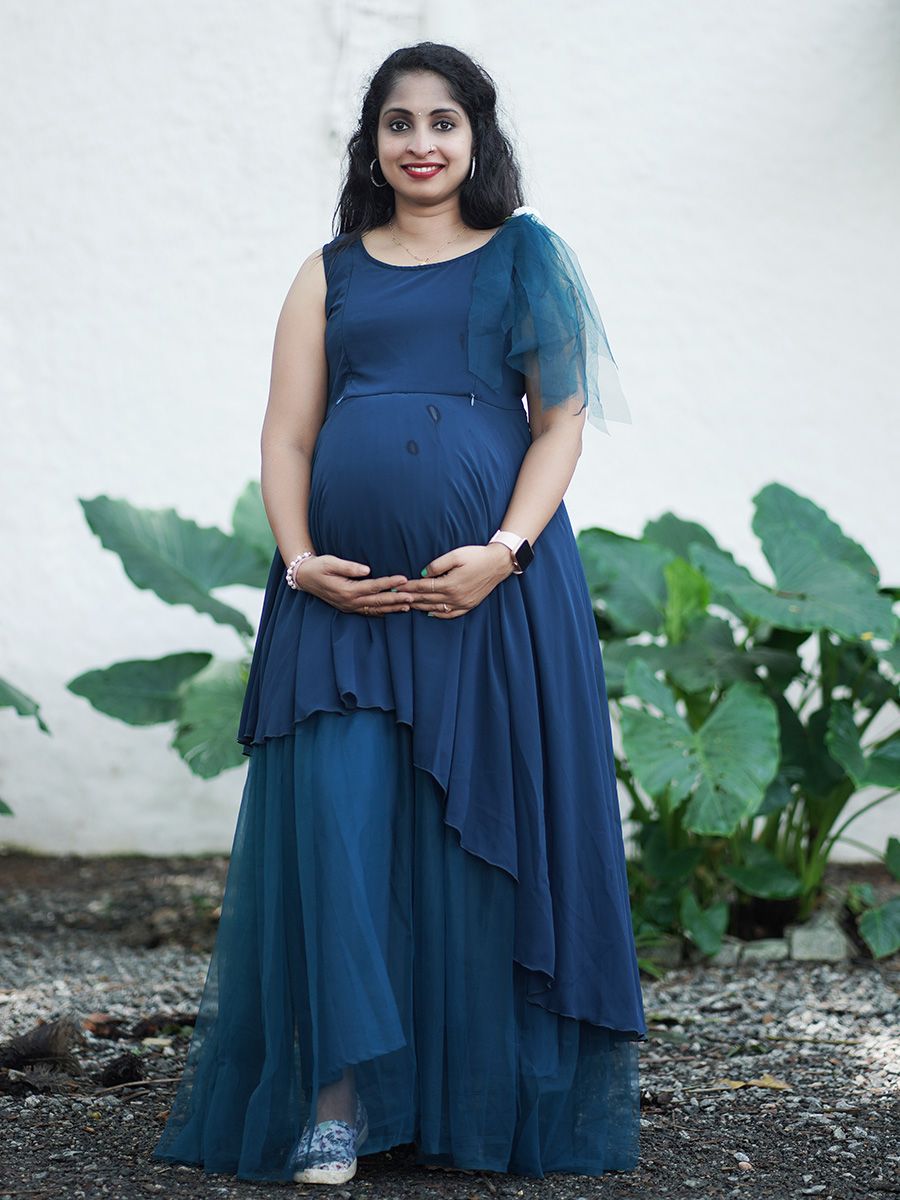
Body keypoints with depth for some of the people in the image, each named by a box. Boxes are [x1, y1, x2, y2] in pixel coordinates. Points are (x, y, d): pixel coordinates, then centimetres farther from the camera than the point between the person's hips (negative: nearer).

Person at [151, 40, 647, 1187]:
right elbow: (286, 435, 11)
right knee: (337, 824, -5)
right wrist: (301, 560, -7)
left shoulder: (526, 256, 10)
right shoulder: (328, 274, 15)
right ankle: (340, 1098, 0)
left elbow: (562, 418, 3)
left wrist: (501, 553, -12)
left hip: (489, 584, -1)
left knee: (478, 831, 0)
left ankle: (482, 1102, 10)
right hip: (343, 589, 2)